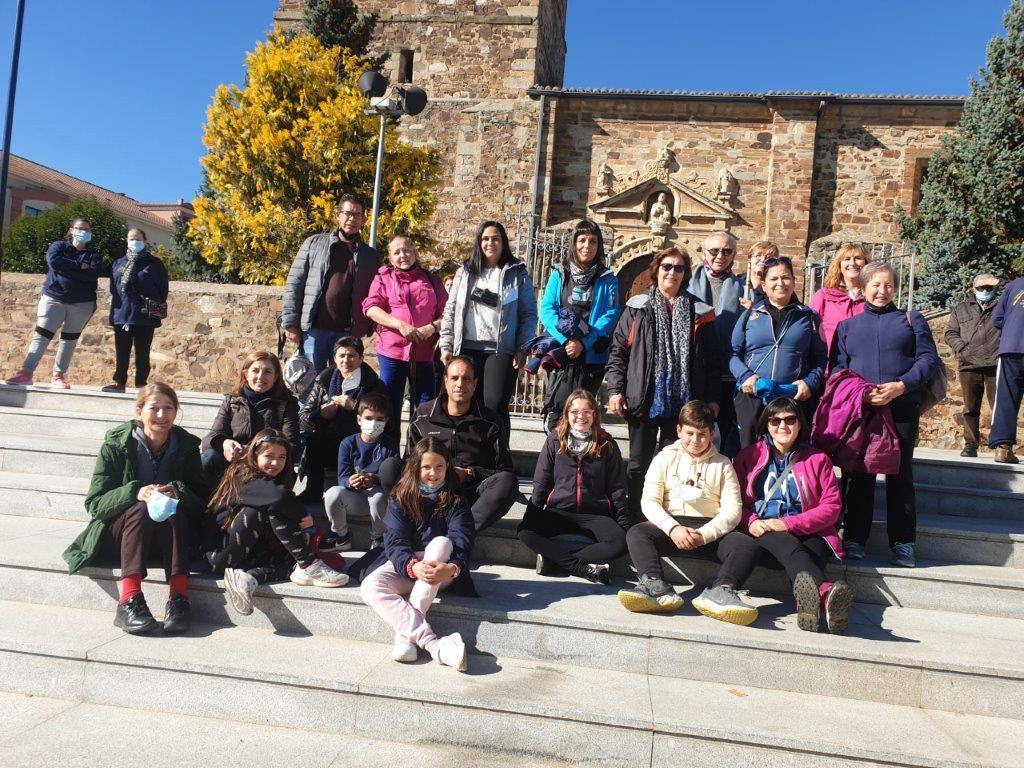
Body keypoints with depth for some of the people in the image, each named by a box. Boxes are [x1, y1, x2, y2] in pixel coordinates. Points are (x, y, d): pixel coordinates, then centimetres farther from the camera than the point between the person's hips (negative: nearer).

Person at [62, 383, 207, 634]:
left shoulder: (187, 446, 0)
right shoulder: (116, 444, -5)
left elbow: (201, 501, -3)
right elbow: (94, 503, -9)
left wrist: (178, 492, -25)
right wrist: (134, 493, -27)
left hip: (169, 534, 1)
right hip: (117, 533, -1)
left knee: (174, 511, -30)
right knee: (140, 509, -32)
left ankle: (178, 597, -42)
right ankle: (129, 599, -44)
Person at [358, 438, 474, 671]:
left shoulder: (455, 500, -2)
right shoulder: (401, 498, 0)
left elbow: (462, 542, -15)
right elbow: (396, 542, -12)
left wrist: (451, 569, -39)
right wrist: (413, 566, -35)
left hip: (441, 571, -1)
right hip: (404, 565, 1)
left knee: (441, 542, -33)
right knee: (370, 587, -28)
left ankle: (406, 631, -35)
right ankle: (434, 644, -41)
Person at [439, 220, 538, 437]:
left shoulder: (518, 274, 5)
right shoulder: (465, 272, 13)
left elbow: (529, 314, 2)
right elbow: (450, 311, 12)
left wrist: (522, 349, -7)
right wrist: (446, 345, 4)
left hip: (501, 351, -3)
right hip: (467, 349, 3)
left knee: (495, 406, -9)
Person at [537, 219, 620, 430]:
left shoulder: (608, 280, 7)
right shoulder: (559, 274, 9)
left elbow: (610, 316, -3)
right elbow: (546, 309, 0)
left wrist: (583, 343, -16)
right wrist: (565, 340, -16)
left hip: (591, 357, 0)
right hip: (559, 354, 0)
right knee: (555, 411, -5)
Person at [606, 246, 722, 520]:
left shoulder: (698, 313, 9)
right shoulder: (638, 307, 6)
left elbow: (712, 359, 9)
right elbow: (618, 350, 4)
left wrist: (712, 398, 4)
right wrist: (615, 389, -5)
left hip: (682, 402, 1)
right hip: (644, 399, -1)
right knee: (639, 463, 6)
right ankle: (635, 518, 15)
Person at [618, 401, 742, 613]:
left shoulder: (723, 465, 15)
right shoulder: (665, 458, 15)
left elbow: (732, 510, 3)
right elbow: (649, 501, 4)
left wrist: (703, 535, -15)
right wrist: (673, 528, -16)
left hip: (709, 530, 0)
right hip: (670, 527, 0)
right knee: (637, 533, -30)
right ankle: (657, 588, -51)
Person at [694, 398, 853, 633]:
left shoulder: (817, 459, 15)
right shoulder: (749, 455, 17)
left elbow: (832, 506, 4)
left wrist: (788, 524, -11)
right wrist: (751, 522, -12)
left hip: (804, 535, 1)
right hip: (757, 533, -1)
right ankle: (824, 592, -61)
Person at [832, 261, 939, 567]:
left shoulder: (912, 319, 13)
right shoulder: (847, 326, 16)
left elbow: (928, 358, 2)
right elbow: (837, 367, 7)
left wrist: (900, 386, -14)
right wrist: (858, 392, -12)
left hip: (902, 409, -1)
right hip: (859, 409, 1)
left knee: (900, 473, 2)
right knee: (859, 474, 1)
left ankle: (902, 543, 9)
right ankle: (854, 538, 6)